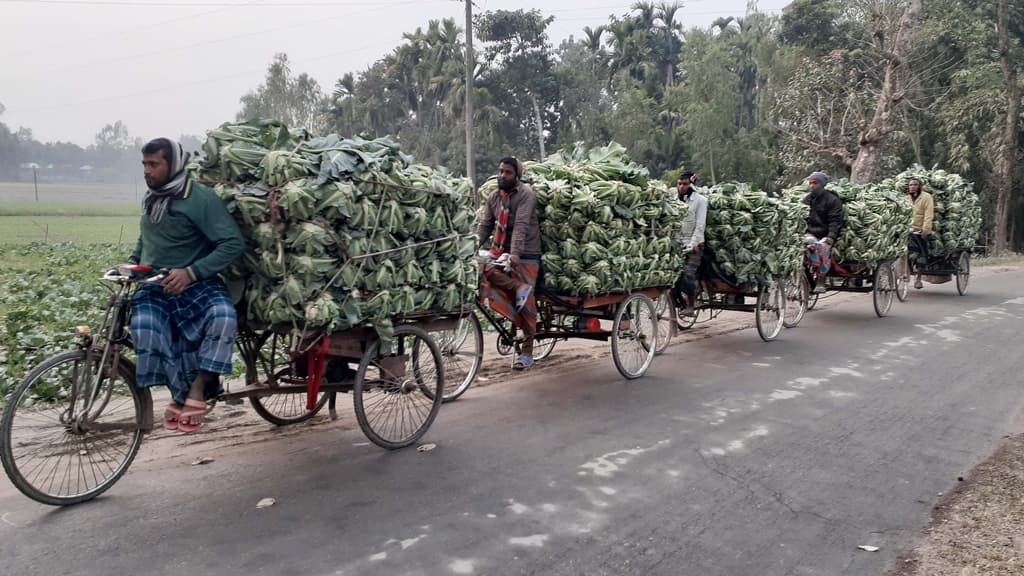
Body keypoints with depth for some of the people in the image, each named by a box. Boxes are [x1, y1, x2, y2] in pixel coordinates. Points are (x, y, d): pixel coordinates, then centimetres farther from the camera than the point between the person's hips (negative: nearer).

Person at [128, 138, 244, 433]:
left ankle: (197, 389, -19)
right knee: (145, 328, -28)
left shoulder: (201, 198, -11)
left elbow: (233, 243, -19)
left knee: (223, 315, -35)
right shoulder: (150, 198, 11)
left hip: (194, 284, -4)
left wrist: (190, 272, -26)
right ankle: (182, 394, -12)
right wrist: (132, 262, 11)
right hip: (153, 286, 5)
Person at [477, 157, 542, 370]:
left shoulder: (526, 194, -12)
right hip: (500, 248, 5)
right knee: (483, 268, -28)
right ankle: (519, 287, -11)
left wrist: (514, 254, -35)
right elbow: (484, 225, 2)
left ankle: (527, 352, 7)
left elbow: (521, 225, -24)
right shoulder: (494, 197, 7)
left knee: (527, 304, -3)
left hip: (525, 253, -5)